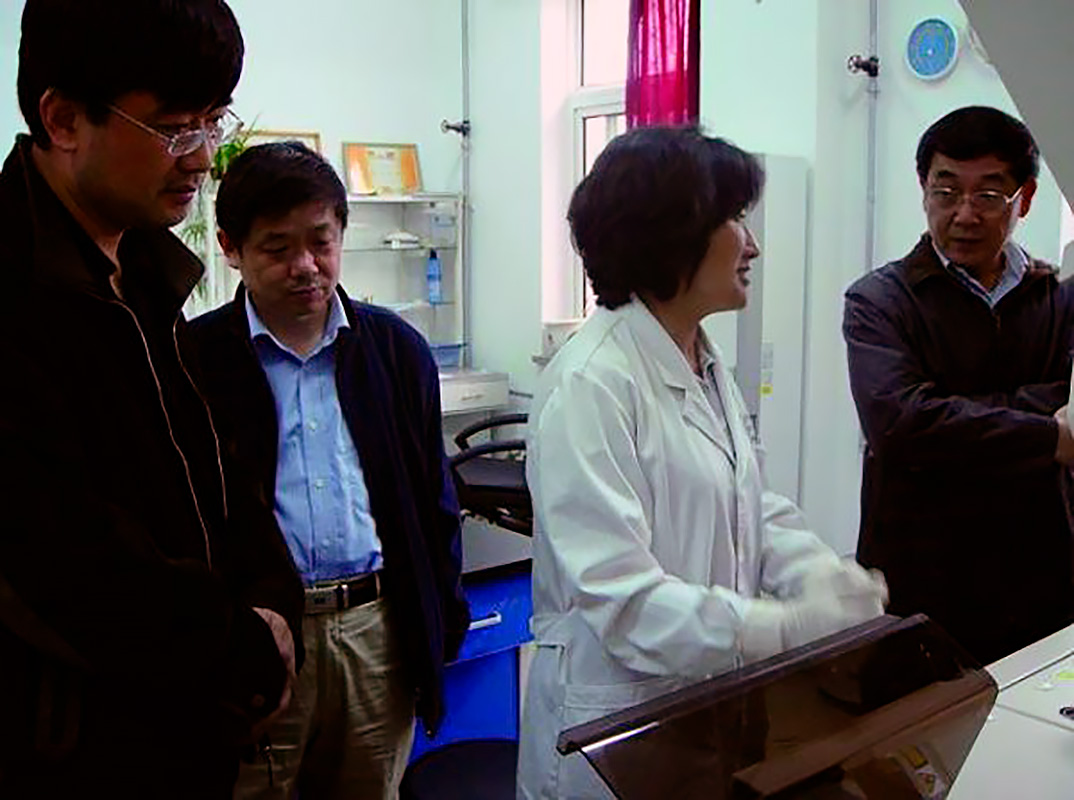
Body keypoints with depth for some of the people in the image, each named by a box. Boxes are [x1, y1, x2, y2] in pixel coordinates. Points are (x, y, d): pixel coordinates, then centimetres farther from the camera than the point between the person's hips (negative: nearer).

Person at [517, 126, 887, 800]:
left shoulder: (709, 366, 7)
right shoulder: (590, 385, -22)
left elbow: (757, 509, 7)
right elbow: (622, 597, -25)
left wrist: (826, 577, -11)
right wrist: (789, 627, -31)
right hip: (617, 720, -8)